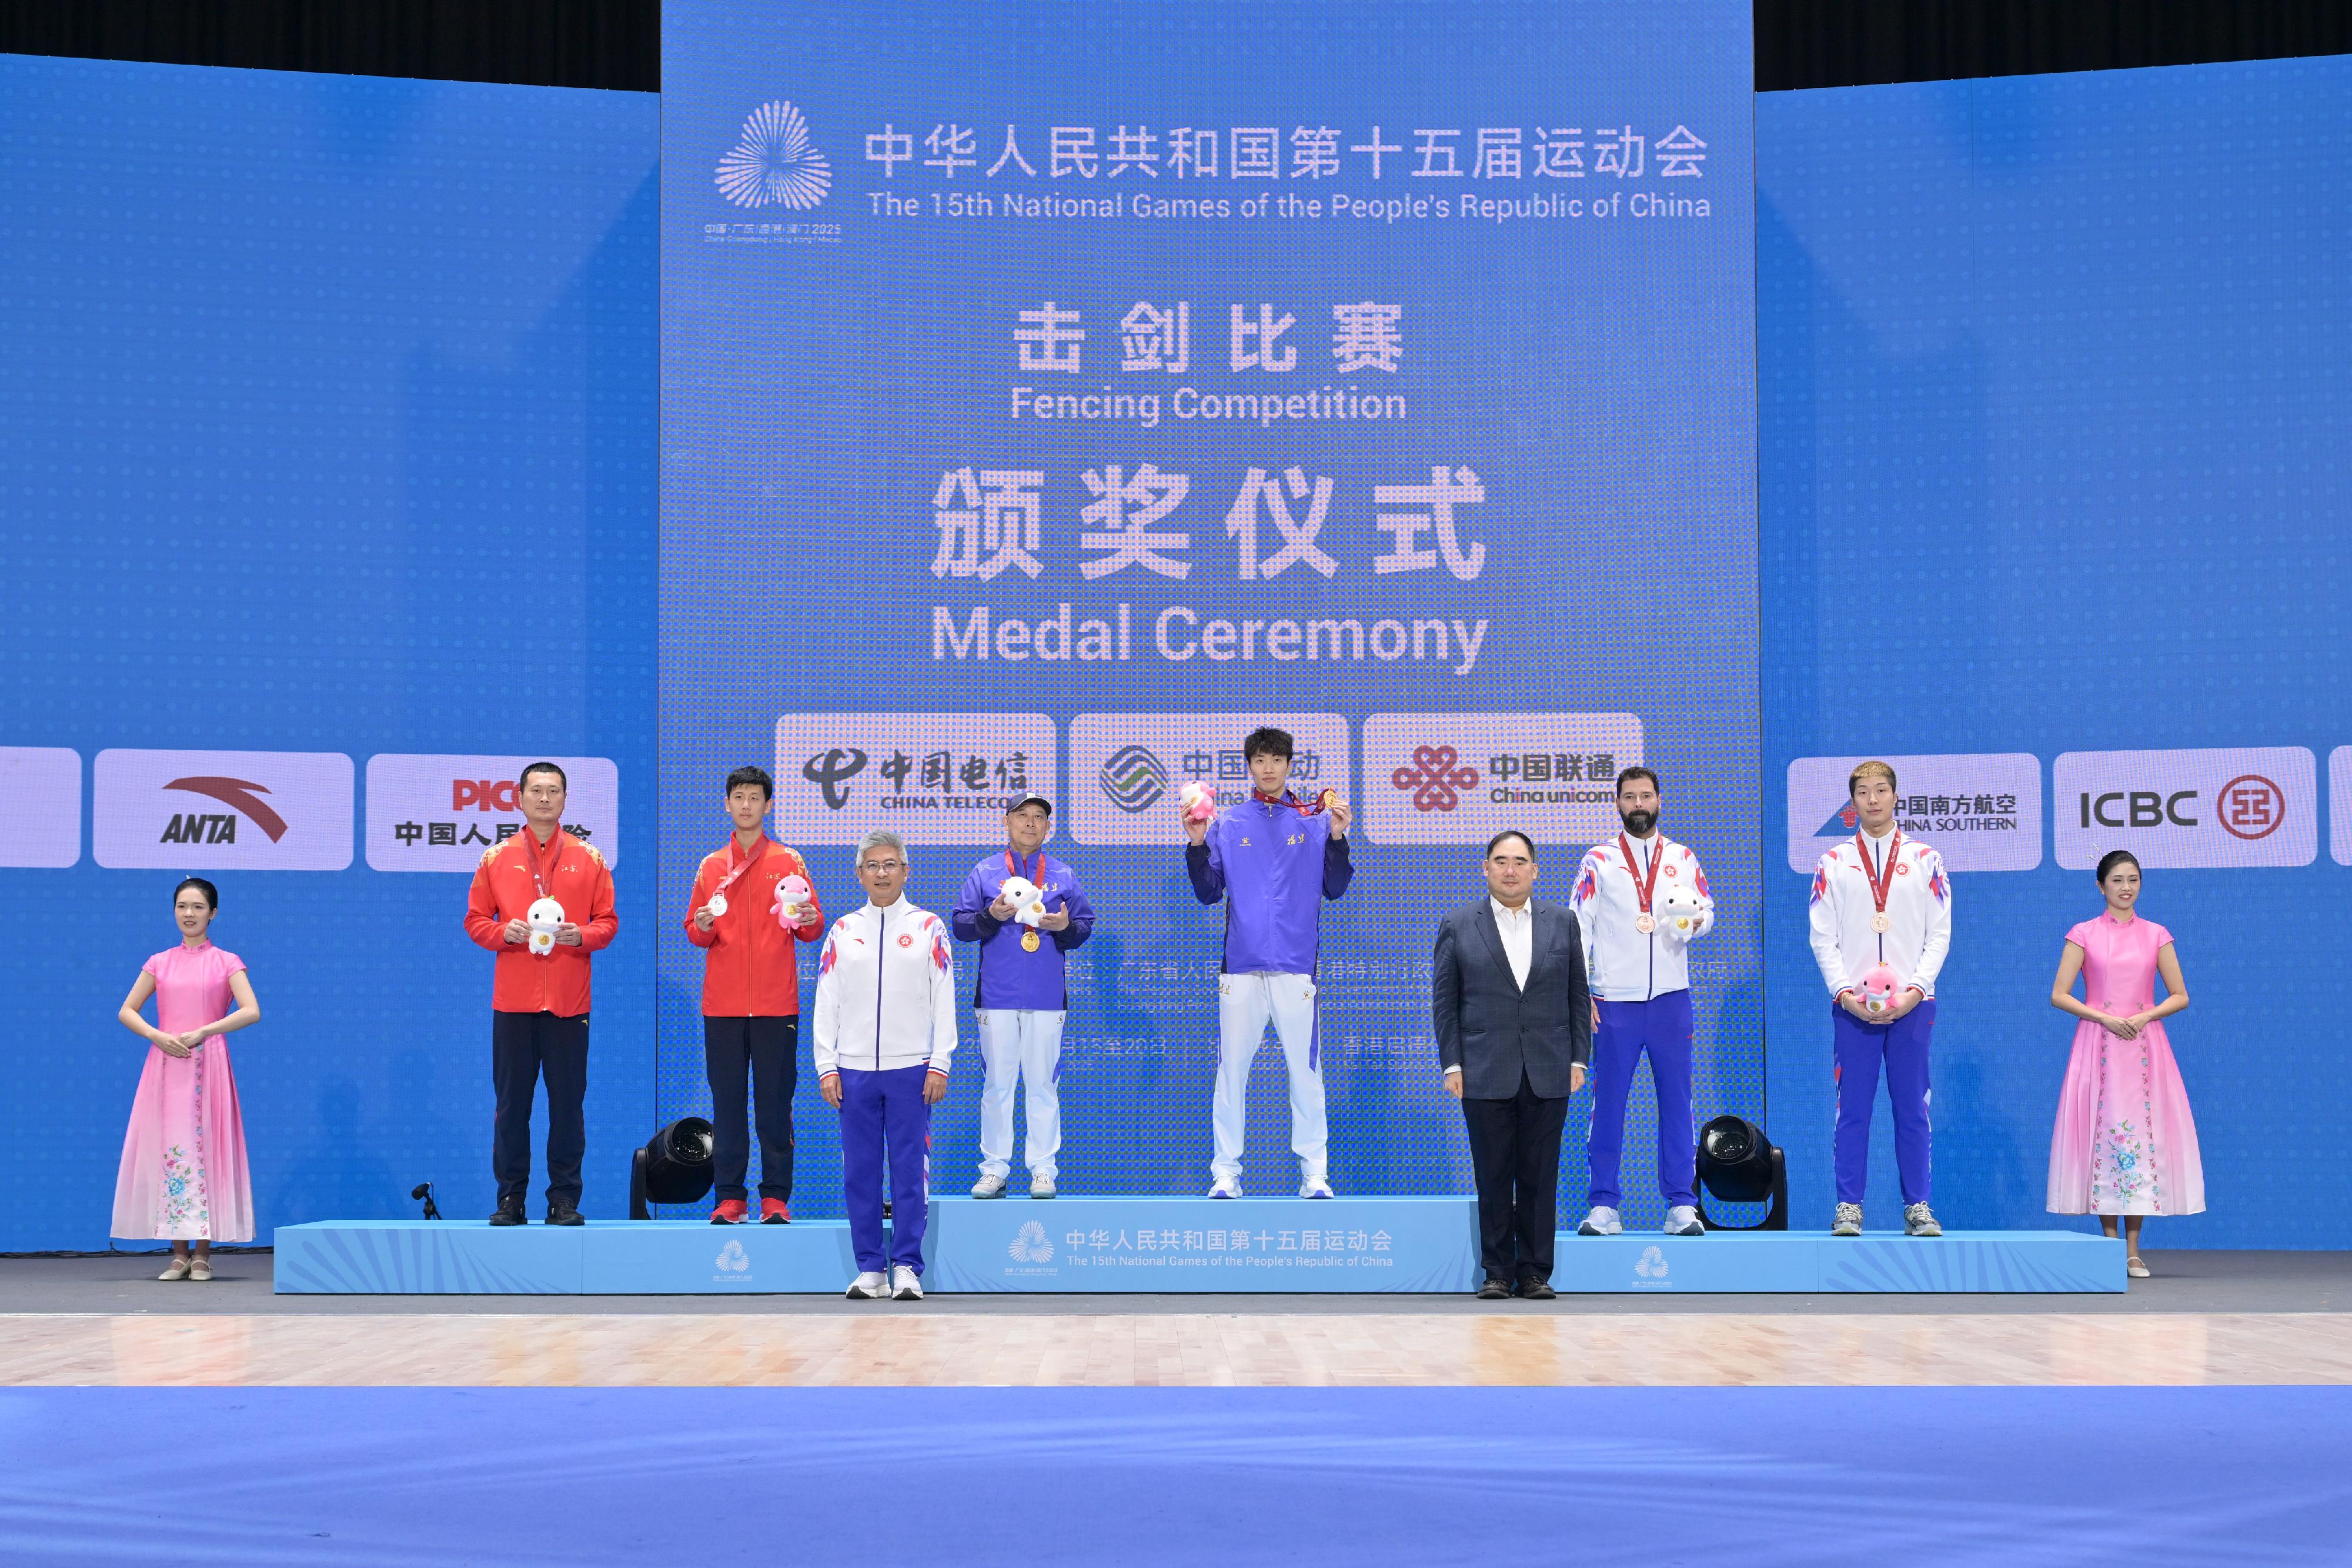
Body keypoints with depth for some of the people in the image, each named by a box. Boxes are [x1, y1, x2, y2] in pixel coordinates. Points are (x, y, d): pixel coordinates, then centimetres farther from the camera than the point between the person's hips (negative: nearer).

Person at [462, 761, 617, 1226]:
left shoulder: (589, 859, 8)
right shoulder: (496, 858, 8)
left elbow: (608, 921, 8)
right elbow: (475, 919, 9)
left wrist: (582, 936, -11)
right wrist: (503, 932, -10)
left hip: (569, 1001, 0)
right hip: (512, 1000, 0)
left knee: (568, 1102, 0)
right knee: (511, 1102, 2)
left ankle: (564, 1199, 6)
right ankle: (510, 1197, 8)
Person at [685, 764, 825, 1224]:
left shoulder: (788, 862, 6)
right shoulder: (710, 866, 12)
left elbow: (812, 929, 5)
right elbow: (695, 933, 13)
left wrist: (808, 921, -17)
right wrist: (703, 927, -9)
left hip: (775, 1005, -2)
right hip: (723, 1006, 2)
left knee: (775, 1103, -2)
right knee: (727, 1102, 1)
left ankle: (776, 1198, 4)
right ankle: (729, 1198, 6)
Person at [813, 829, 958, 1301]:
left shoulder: (928, 927, 4)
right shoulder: (842, 932, 9)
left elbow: (945, 1000, 2)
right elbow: (826, 1003, 8)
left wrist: (940, 1064, -5)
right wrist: (827, 1067, 1)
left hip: (911, 1070, -2)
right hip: (854, 1071, 2)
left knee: (910, 1169, -2)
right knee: (860, 1172, 3)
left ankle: (907, 1267, 4)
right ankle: (869, 1270, 10)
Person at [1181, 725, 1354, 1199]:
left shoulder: (1315, 820, 7)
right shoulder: (1227, 823, 10)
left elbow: (1334, 889, 3)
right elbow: (1208, 893, 7)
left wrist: (1337, 837, -9)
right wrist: (1197, 845, -6)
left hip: (1296, 964, -1)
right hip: (1241, 964, 1)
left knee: (1305, 1070, -1)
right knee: (1231, 1070, 1)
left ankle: (1314, 1172, 5)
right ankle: (1226, 1172, 6)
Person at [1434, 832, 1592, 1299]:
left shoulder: (1562, 923, 8)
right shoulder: (1458, 926, 4)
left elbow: (1578, 995, 9)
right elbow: (1444, 1001, 3)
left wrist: (1578, 1059, 3)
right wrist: (1452, 1065, -3)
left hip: (1548, 1075, 1)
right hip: (1486, 1074, -1)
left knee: (1540, 1177, 3)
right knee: (1493, 1178, 1)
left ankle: (1535, 1273, 9)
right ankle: (1497, 1273, 8)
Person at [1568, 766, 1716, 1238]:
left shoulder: (1683, 859, 12)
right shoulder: (1598, 860, 5)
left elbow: (1707, 911, 13)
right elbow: (1578, 928, 1)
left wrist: (1697, 920, -12)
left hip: (1670, 997, 2)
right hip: (1614, 1002, -2)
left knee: (1677, 1100, 1)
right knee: (1608, 1102, -1)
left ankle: (1681, 1204, 6)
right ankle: (1603, 1205, 4)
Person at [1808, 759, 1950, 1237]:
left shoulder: (1925, 861, 8)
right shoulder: (1833, 864, 8)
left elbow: (1939, 934, 4)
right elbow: (1823, 937, 4)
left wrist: (1914, 990, -8)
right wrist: (1845, 992, -8)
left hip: (1912, 1004, 0)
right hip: (1852, 1005, 0)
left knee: (1912, 1108, 2)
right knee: (1853, 1108, 0)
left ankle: (1918, 1207, 7)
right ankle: (1849, 1207, 4)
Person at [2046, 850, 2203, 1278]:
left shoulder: (2156, 935, 8)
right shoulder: (2084, 934, 4)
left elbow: (2180, 996, 8)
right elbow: (2059, 995, 0)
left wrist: (2144, 1017, -9)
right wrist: (2104, 1018, -12)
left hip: (2144, 1046, 1)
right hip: (2098, 1045, -1)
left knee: (2142, 1136, -3)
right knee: (2103, 1135, -5)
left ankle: (2133, 1251, 1)